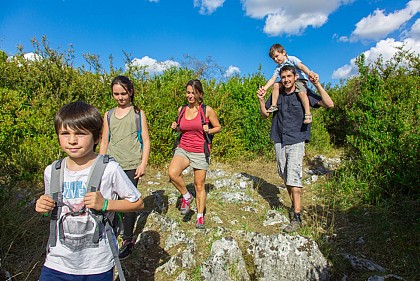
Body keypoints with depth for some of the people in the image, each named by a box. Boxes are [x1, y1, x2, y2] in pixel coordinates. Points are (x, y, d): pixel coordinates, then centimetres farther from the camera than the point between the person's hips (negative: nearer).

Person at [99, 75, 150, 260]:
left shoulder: (138, 114, 3)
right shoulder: (108, 115, 11)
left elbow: (146, 141, 1)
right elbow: (104, 142, 14)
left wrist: (143, 163, -7)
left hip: (131, 165, -2)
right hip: (112, 165, 3)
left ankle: (128, 239, 17)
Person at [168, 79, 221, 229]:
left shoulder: (207, 110, -5)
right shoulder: (181, 110, 6)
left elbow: (218, 127, 5)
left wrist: (208, 130, -15)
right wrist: (175, 127, -1)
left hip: (200, 152, -2)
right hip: (183, 149, 3)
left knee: (199, 186, 6)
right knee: (172, 172, -26)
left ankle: (200, 216, 27)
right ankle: (186, 196, 2)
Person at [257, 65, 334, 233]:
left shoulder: (304, 93, -2)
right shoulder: (277, 95, 9)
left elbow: (329, 104, -9)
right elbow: (265, 114, 16)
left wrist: (317, 85, -18)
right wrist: (261, 100, -1)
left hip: (296, 141, -4)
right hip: (279, 141, 5)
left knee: (293, 177, -12)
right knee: (285, 177, 13)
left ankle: (297, 218, -6)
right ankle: (294, 205, 33)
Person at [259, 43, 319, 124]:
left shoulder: (292, 59, -3)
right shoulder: (278, 68, 11)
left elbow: (301, 66, -18)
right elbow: (273, 79, 2)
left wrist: (309, 73, -37)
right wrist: (265, 88, -15)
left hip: (300, 80, -5)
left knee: (301, 92, -34)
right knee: (276, 85, -16)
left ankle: (308, 114, -31)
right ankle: (273, 106, -12)